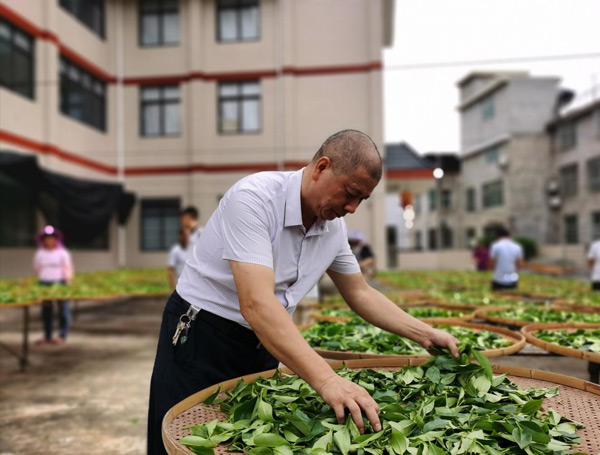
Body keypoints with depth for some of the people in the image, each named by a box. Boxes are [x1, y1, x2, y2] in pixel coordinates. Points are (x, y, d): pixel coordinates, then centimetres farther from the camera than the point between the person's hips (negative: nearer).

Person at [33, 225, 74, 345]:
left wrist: (68, 280, -18)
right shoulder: (39, 254, 11)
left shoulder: (62, 253, 1)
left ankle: (62, 336, 1)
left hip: (60, 283, -3)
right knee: (46, 311, 7)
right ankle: (47, 336, 15)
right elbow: (37, 269, 18)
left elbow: (68, 268, -5)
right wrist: (40, 282, 12)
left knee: (64, 309, -5)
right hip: (44, 283, 3)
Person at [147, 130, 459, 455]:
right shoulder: (254, 197, -27)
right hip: (201, 339, -6)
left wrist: (425, 334, -1)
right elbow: (256, 303, -37)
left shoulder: (334, 226, -3)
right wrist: (326, 380, -44)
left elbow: (360, 294, 9)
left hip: (263, 345, 6)